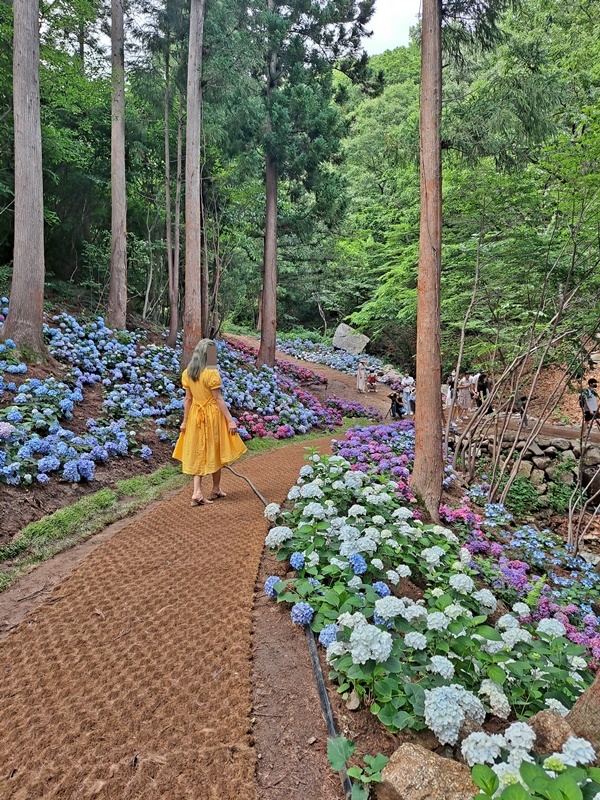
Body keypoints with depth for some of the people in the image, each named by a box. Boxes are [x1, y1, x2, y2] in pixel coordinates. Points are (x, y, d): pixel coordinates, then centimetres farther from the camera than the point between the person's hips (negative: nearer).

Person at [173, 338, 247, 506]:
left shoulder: (187, 373, 2)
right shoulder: (212, 373, -15)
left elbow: (188, 399, 5)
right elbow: (218, 399, -16)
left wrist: (185, 421, 10)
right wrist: (230, 420, -13)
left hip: (195, 415, 5)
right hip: (212, 415, -5)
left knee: (198, 453, 10)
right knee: (214, 452, 11)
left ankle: (197, 492, 2)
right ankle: (216, 490, 25)